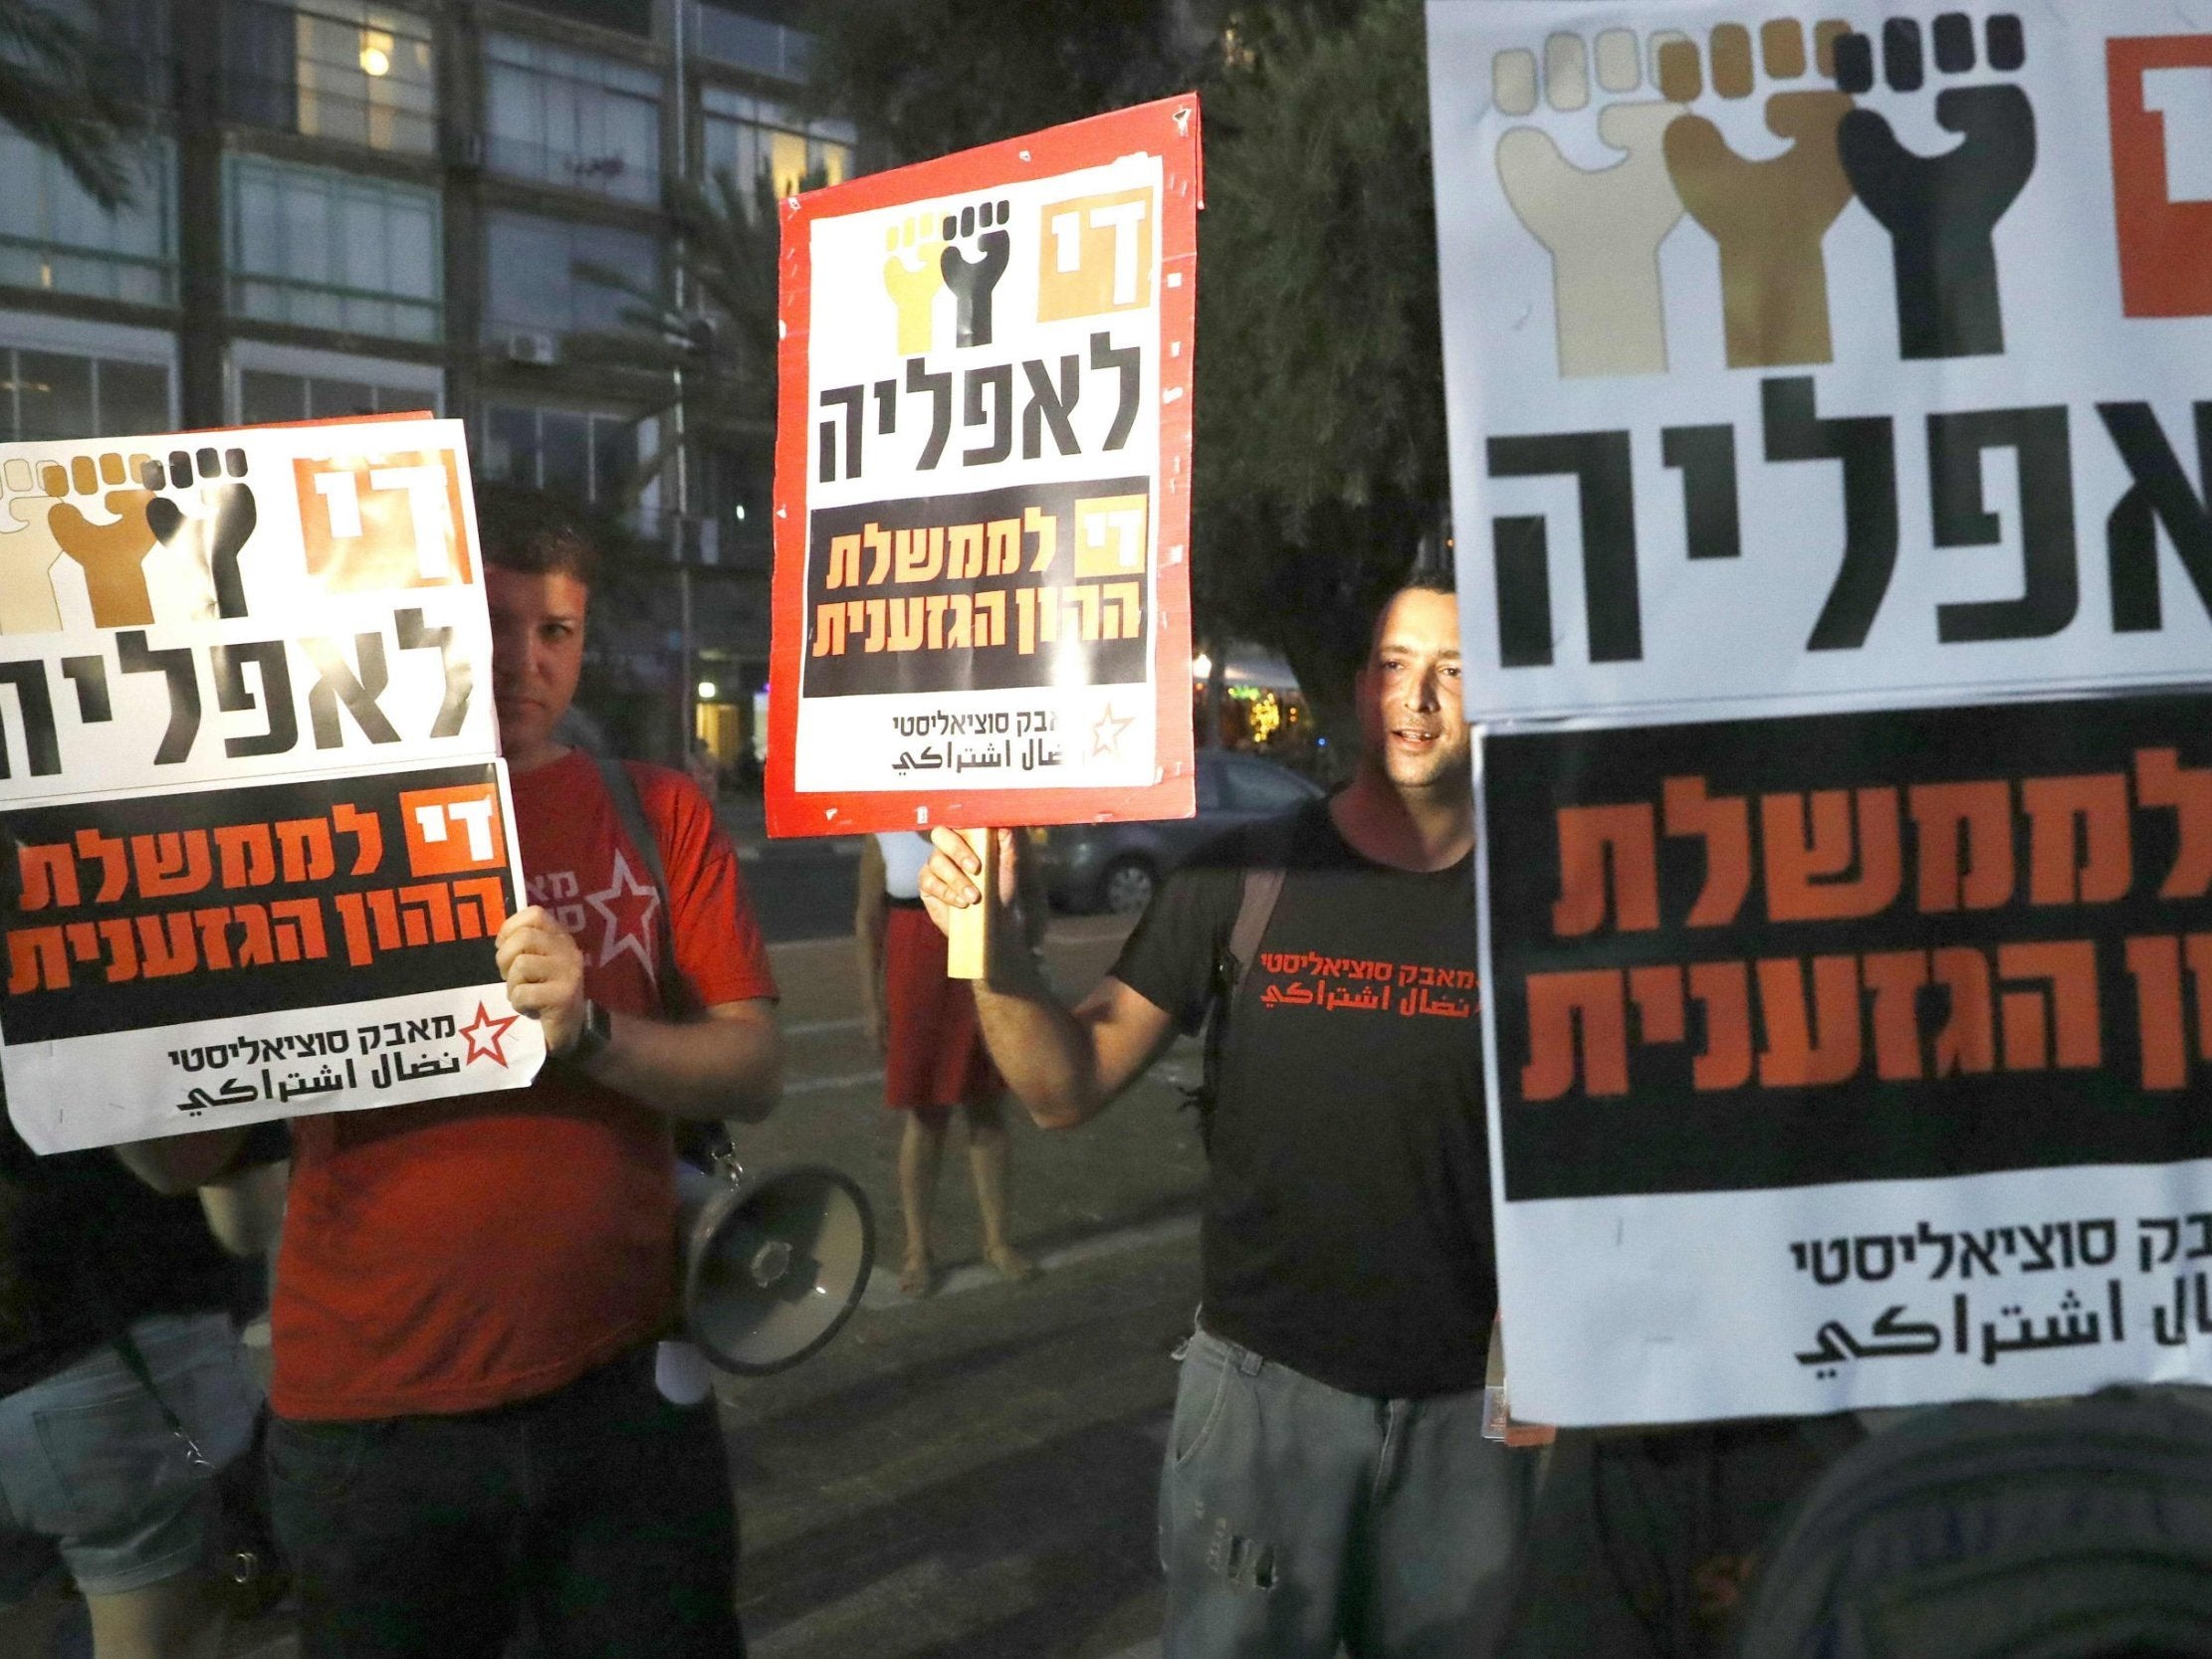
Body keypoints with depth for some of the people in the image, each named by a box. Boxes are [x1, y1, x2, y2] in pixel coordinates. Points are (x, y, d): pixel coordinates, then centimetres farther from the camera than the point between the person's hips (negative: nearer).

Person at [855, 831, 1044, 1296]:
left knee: (985, 1108, 11)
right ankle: (917, 1248, 18)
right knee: (924, 1115, 6)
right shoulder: (885, 833, -3)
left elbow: (1033, 897, 6)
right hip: (917, 975, -1)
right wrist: (871, 1000, -1)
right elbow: (868, 917, 2)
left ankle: (996, 1239, 23)